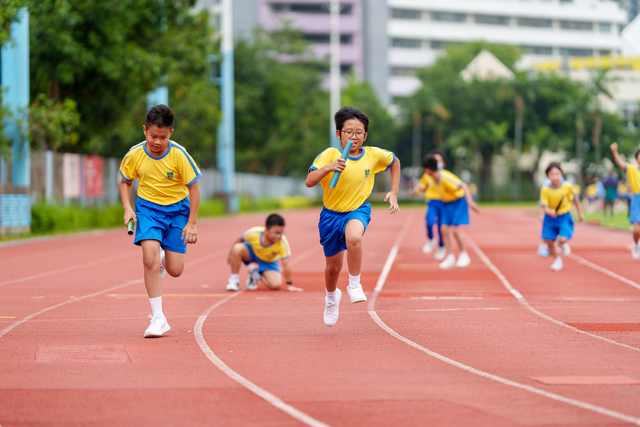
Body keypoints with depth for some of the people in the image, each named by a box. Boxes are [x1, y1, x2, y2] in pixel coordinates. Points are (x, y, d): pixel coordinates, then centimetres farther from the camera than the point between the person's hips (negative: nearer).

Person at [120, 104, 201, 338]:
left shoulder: (178, 155, -17)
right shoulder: (135, 155, -11)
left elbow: (193, 188, -8)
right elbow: (125, 182, 8)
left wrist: (191, 223, -9)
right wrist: (127, 208, -7)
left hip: (177, 208, 0)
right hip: (148, 208, 1)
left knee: (175, 270, -4)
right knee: (149, 258, -23)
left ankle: (163, 260, 37)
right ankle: (158, 318, -16)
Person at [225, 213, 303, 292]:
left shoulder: (283, 243, -36)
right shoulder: (254, 233, -32)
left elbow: (286, 264, -31)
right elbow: (240, 239, -10)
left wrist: (289, 285, -27)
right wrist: (231, 255, 2)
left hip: (269, 262, 0)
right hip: (251, 252, 0)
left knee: (276, 285, -24)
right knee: (237, 248, -33)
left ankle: (257, 275, 10)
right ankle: (234, 279, -12)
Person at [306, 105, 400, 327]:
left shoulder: (374, 155, -9)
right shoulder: (330, 154, -17)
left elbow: (395, 162, 13)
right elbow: (309, 182, -27)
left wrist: (394, 193, 8)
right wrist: (328, 168, -44)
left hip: (358, 210, 0)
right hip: (332, 213, 1)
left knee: (354, 237, -37)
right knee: (333, 267, 12)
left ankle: (355, 285, -16)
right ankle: (332, 296, 46)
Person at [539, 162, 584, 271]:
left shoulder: (567, 186, -14)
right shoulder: (545, 190, -17)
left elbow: (575, 199, 3)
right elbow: (544, 206, -16)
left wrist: (580, 213, 12)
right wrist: (550, 212, -39)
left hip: (564, 217, -1)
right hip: (550, 218, 1)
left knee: (563, 239, -19)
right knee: (549, 241, -2)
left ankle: (563, 244, 21)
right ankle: (557, 259, 25)